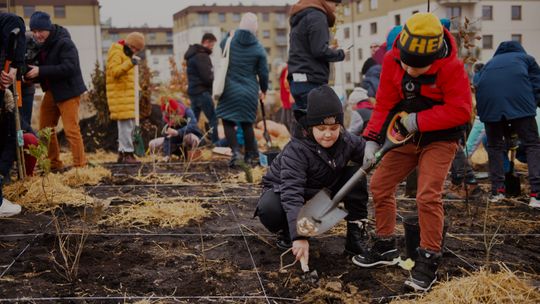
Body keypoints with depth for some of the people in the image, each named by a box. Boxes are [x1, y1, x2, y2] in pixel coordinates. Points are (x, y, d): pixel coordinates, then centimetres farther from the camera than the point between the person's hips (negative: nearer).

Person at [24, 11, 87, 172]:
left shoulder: (64, 43, -17)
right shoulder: (38, 44, 6)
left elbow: (69, 67, -27)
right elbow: (36, 64, 14)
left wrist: (40, 71, -29)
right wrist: (30, 73, -10)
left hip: (68, 91, -8)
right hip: (51, 91, 8)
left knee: (71, 130, -10)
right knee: (45, 129, 12)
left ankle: (80, 166, -3)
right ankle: (54, 164, 23)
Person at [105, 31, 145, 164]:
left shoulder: (126, 54, 22)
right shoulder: (116, 53, -9)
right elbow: (114, 71, -23)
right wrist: (129, 63, -34)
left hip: (127, 94, 10)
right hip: (120, 94, -10)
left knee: (129, 124, 10)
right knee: (126, 123, -14)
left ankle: (122, 153, 16)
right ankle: (127, 153, -14)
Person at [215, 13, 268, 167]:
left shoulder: (228, 39, -4)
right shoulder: (258, 48, -5)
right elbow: (263, 73, 2)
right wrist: (263, 90, 15)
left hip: (229, 89, -1)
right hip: (249, 92, 1)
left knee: (228, 122, 4)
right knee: (247, 123, 13)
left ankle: (235, 151, -13)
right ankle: (251, 155, 17)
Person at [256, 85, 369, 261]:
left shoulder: (346, 141, -17)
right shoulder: (296, 150, -35)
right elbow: (291, 193, -45)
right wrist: (299, 236, -54)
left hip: (322, 190, 5)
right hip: (283, 189, -5)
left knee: (356, 175, -18)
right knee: (269, 209, -39)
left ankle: (357, 232, -7)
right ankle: (286, 231, -2)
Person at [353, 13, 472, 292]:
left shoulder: (452, 68, -23)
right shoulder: (392, 60, -12)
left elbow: (460, 111, -24)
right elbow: (384, 103, -7)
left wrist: (419, 120, -25)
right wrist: (372, 140, -16)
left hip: (439, 139, -5)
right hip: (405, 137, 5)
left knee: (428, 195, -17)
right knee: (379, 185, 6)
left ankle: (429, 260, -3)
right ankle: (386, 247, 23)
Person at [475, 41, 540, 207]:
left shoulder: (490, 63, 38)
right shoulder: (526, 58, 32)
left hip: (489, 101, 3)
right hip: (518, 98, -2)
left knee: (494, 145, 17)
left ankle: (497, 190, 11)